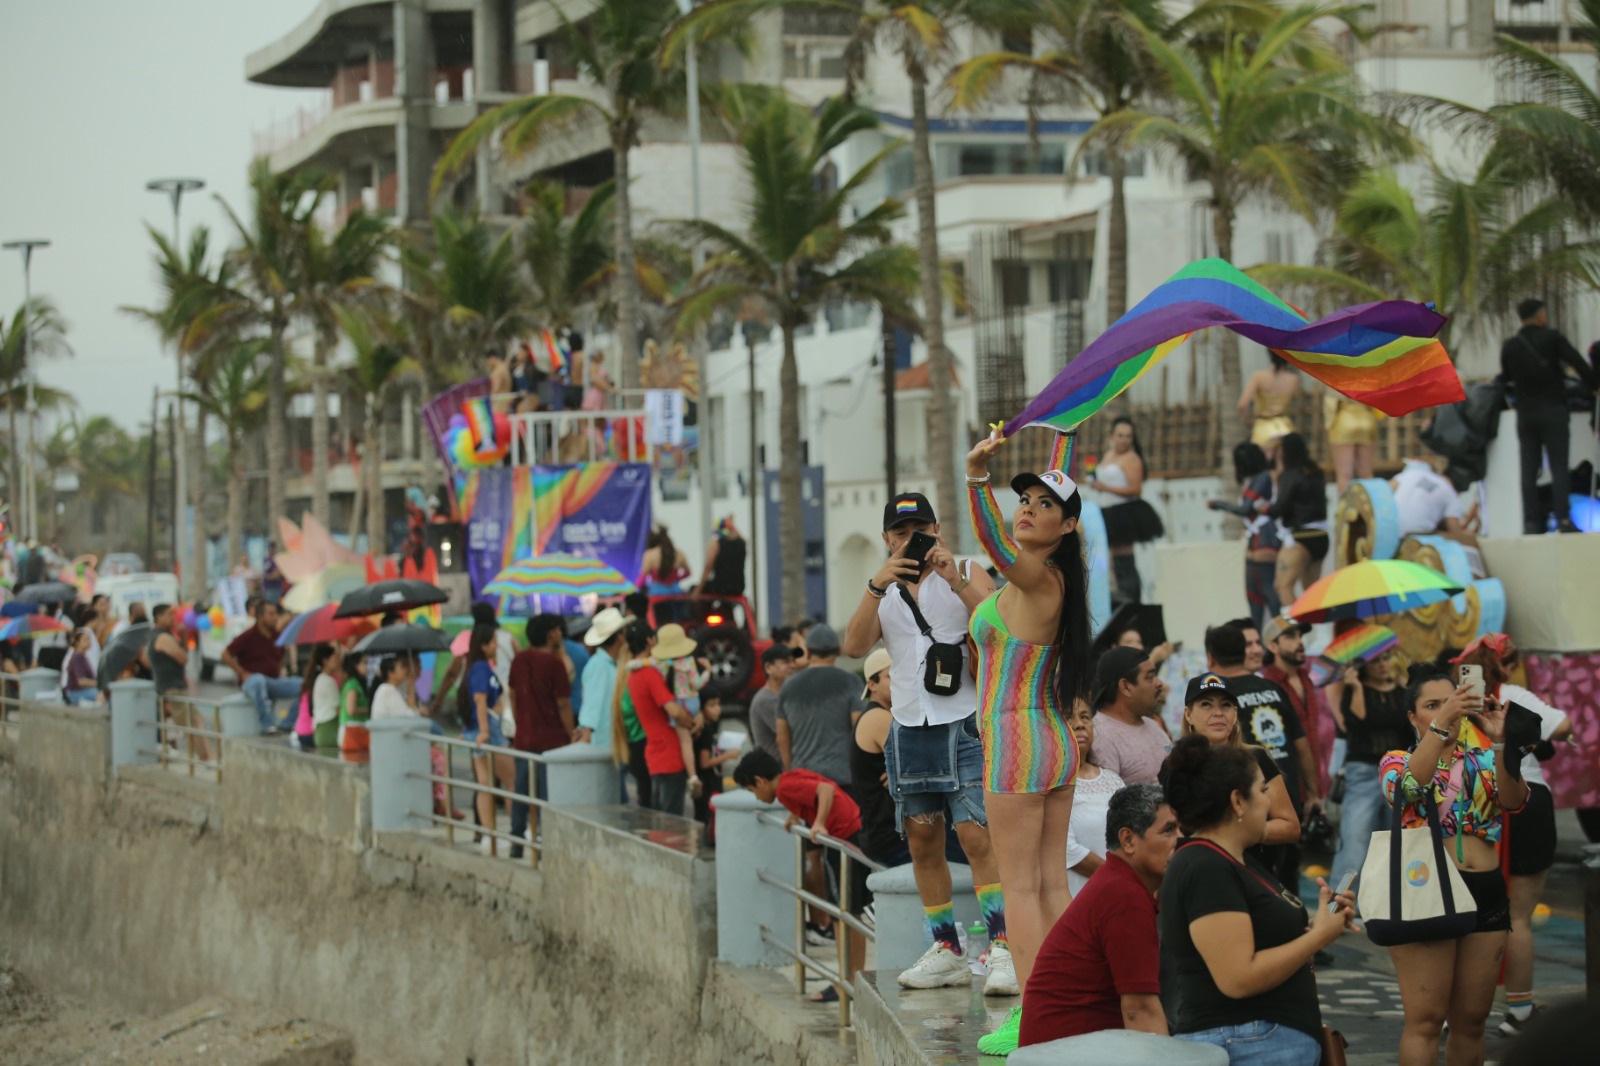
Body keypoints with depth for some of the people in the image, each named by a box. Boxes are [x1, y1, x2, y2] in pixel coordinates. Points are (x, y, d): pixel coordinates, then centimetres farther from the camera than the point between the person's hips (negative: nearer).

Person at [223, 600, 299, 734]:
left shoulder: (276, 636, 10)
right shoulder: (248, 637, -7)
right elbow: (226, 655, -5)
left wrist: (279, 672, 10)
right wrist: (242, 673, -10)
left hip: (275, 681, 6)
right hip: (251, 681, -6)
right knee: (259, 681, -42)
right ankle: (268, 724, -37)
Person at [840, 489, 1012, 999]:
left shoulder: (967, 574, 2)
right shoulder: (883, 590, 14)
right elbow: (855, 645, -3)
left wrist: (957, 583, -23)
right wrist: (879, 584, -15)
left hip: (964, 724, -5)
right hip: (909, 729, 5)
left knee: (977, 837, -16)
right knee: (923, 844, 7)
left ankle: (1002, 948, -20)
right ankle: (946, 951, 16)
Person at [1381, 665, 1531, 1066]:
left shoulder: (1483, 760, 11)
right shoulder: (1398, 761, 3)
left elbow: (1514, 802, -7)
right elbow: (1405, 788, -21)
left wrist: (1499, 742, -22)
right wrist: (1440, 724, -29)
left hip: (1486, 894, 4)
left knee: (1471, 1021, 9)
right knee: (1426, 1019, -7)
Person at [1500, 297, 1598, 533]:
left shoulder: (1510, 346, 7)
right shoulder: (1552, 338, -4)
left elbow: (1506, 378, 15)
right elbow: (1578, 363, -10)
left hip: (1525, 413, 3)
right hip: (1552, 409, -3)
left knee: (1529, 470, 4)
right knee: (1559, 467, -5)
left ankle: (1531, 522, -1)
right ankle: (1563, 518, -14)